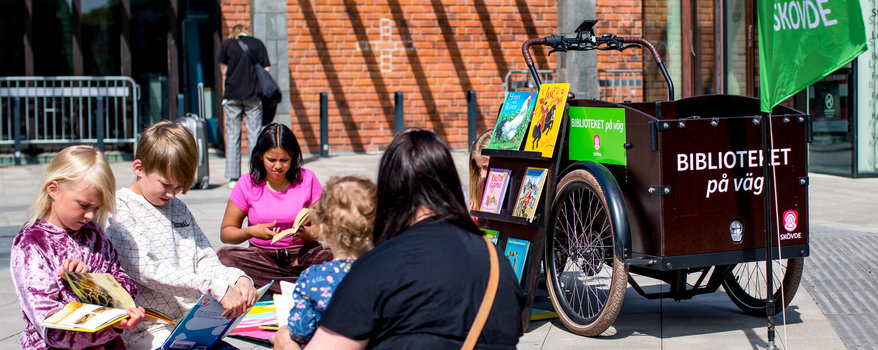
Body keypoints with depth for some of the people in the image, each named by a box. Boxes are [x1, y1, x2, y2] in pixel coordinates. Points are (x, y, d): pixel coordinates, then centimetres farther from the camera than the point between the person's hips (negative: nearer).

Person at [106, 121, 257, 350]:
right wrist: (216, 288, -25)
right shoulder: (119, 210, -4)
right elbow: (148, 272, -17)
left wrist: (238, 279, -7)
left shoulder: (178, 208, 20)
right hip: (146, 331, -7)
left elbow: (205, 261, 16)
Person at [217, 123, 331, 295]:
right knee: (225, 255, -31)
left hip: (301, 254, -1)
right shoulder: (248, 184, 1)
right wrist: (251, 232, -17)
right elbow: (226, 232, 3)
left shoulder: (307, 179, 0)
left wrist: (304, 233, -22)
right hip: (261, 254, 2)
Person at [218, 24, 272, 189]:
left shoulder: (227, 44, 4)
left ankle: (233, 177, 2)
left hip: (232, 94, 0)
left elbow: (223, 69, 10)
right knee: (254, 134, 3)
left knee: (232, 135, 5)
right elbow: (266, 69, 0)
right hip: (253, 95, 0)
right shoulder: (258, 44, 4)